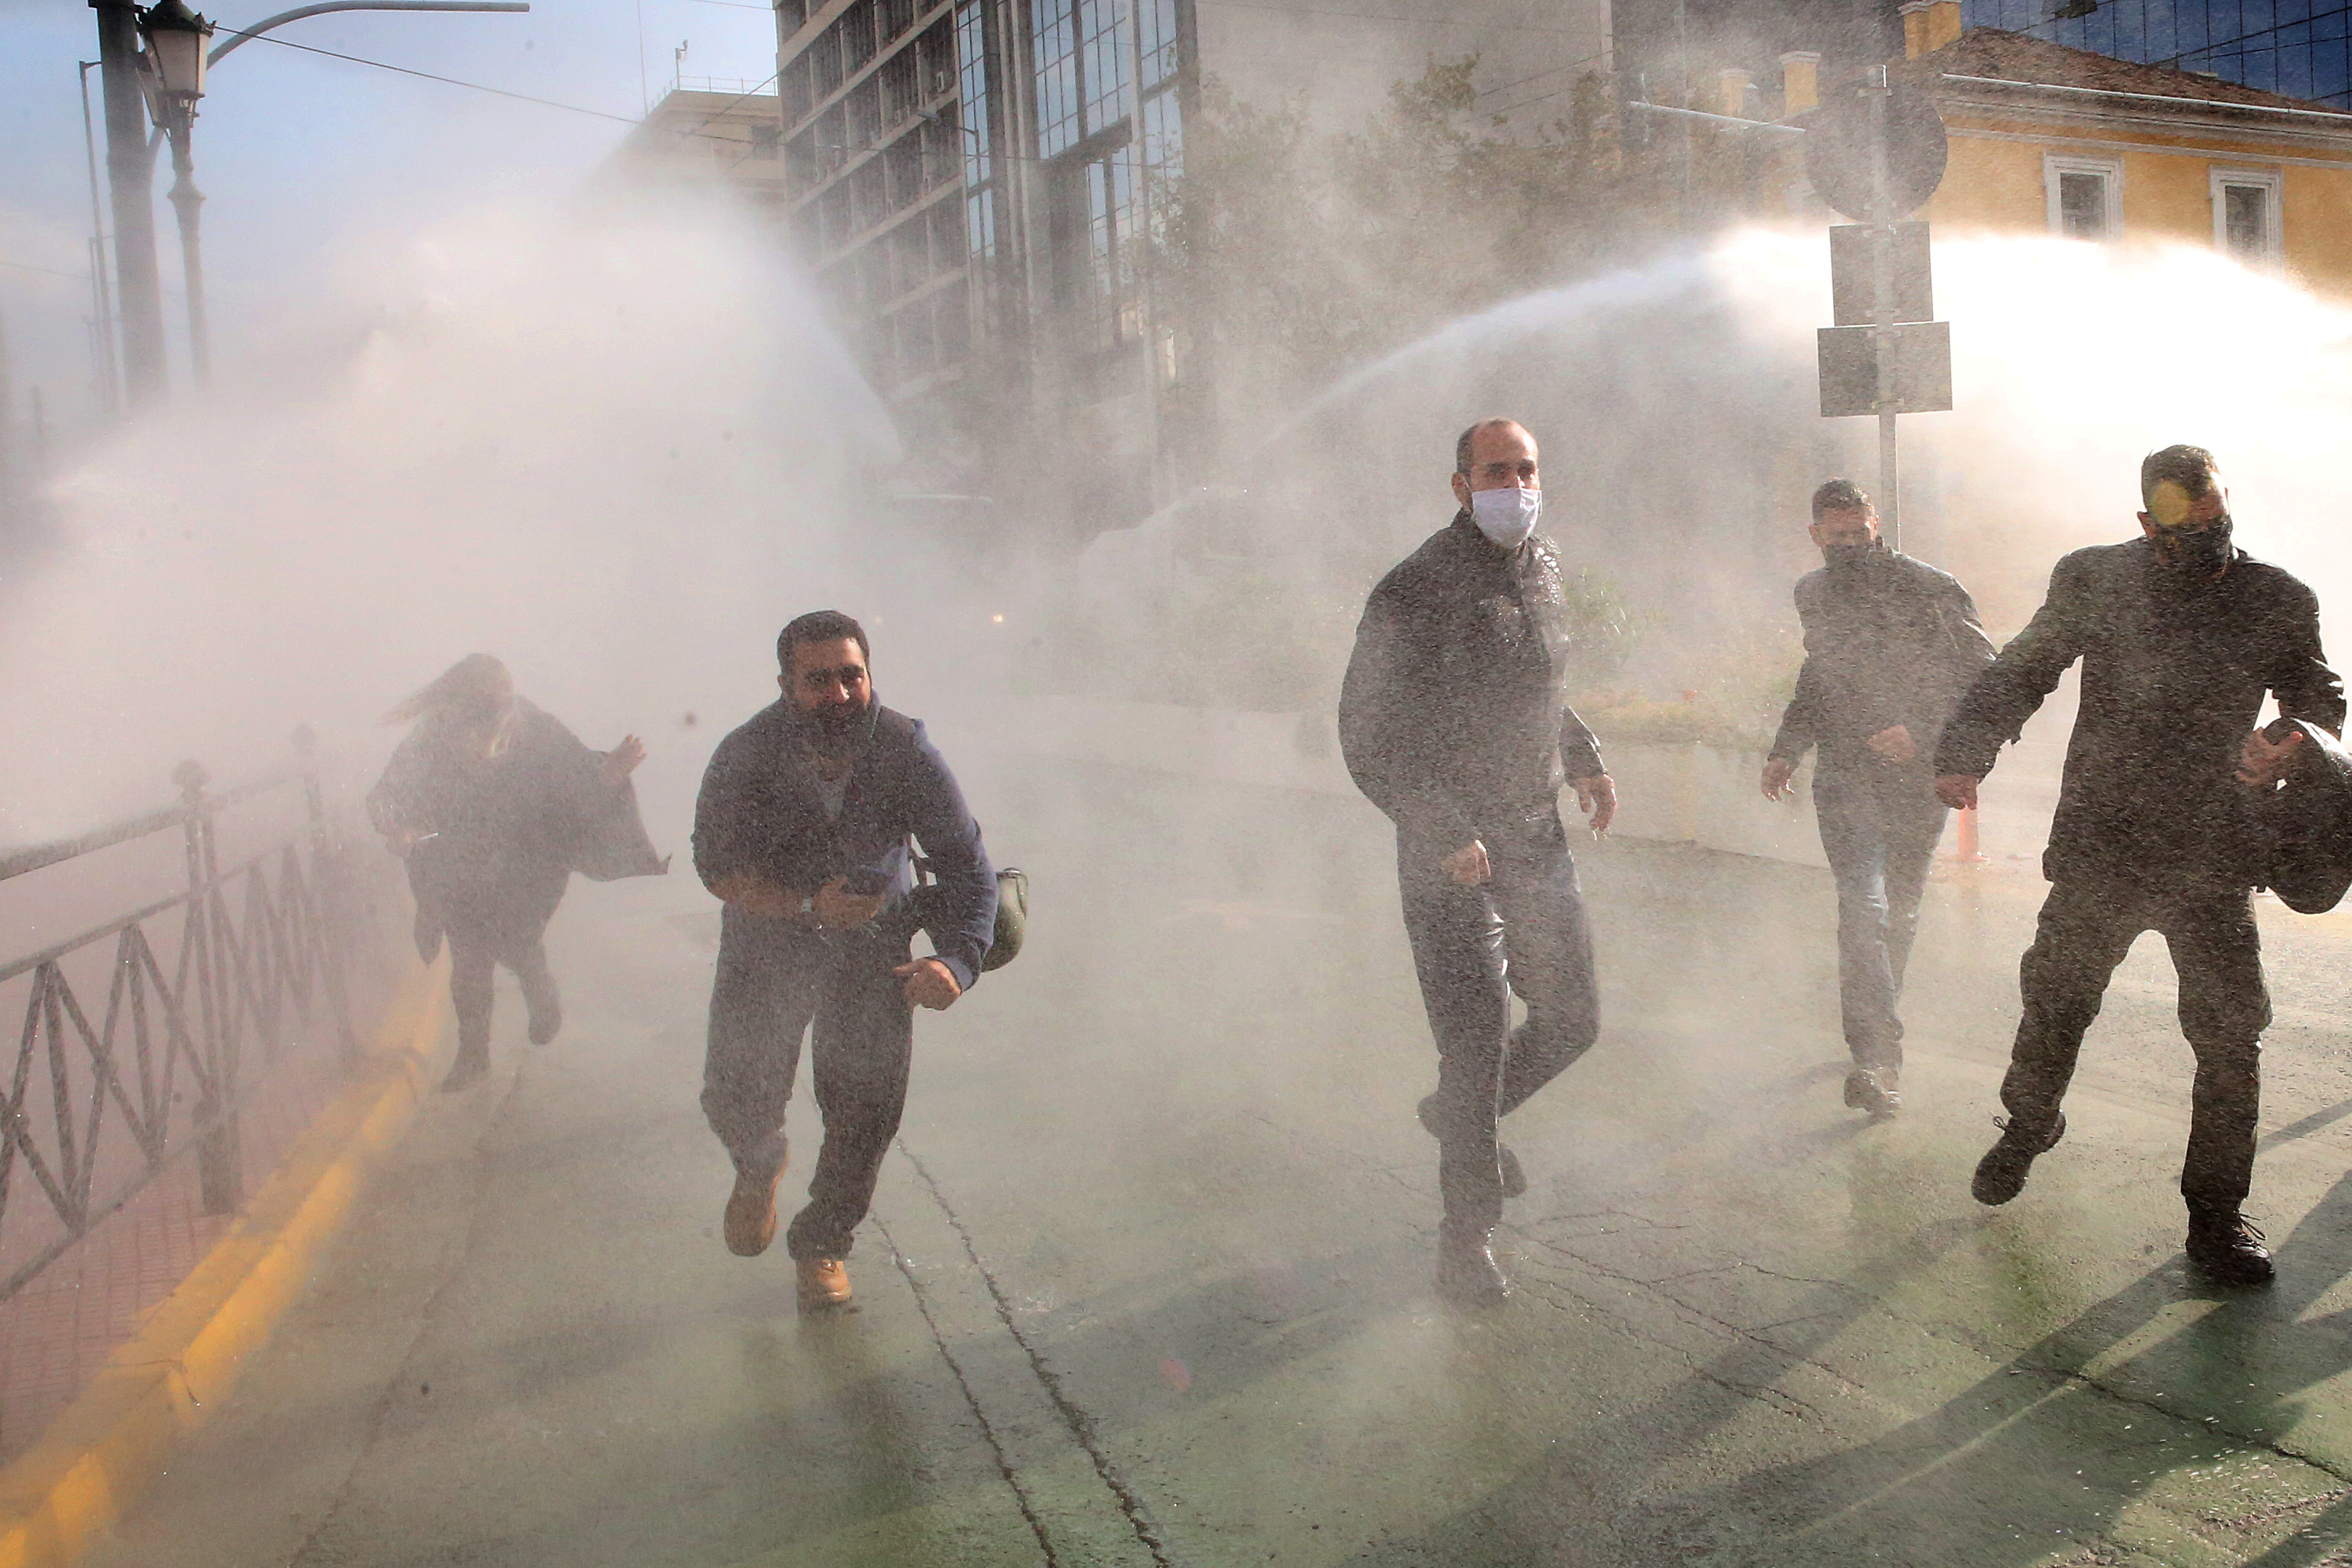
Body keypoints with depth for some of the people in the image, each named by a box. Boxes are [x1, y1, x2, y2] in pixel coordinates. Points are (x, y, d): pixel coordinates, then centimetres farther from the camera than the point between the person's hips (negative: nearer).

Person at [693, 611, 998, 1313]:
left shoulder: (907, 754, -21)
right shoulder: (745, 757, -21)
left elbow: (968, 865, -18)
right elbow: (718, 865, -18)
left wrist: (958, 959, -35)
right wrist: (810, 904, -34)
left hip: (872, 945, 0)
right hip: (767, 943, 0)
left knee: (868, 1109, -1)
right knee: (736, 1098, -4)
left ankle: (822, 1242, 26)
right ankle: (759, 1170, 35)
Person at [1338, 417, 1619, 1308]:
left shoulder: (1546, 572, 8)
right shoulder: (1416, 592, -15)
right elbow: (1368, 738, -14)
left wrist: (1584, 760, 11)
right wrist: (1444, 833, -21)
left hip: (1539, 838, 7)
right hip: (1451, 853, -7)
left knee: (1573, 1019, 14)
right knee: (1476, 1044, -6)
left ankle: (1463, 1115, 42)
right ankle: (1467, 1239, 12)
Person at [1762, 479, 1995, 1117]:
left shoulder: (1930, 589, -6)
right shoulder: (1813, 594, 9)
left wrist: (1923, 734, -19)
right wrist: (1785, 751, 17)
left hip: (1917, 778, -1)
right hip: (1845, 775, 1)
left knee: (1899, 911, 11)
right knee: (1863, 909, -15)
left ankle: (1874, 1035, 30)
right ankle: (1879, 1058, -20)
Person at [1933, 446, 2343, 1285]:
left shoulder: (2277, 601, 2)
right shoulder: (2094, 580, 0)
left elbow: (2320, 702, 7)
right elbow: (2018, 675, 4)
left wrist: (2285, 748, -17)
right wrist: (1963, 753, -12)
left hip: (2213, 861, 0)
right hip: (2098, 849, 0)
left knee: (2230, 1033, -2)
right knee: (2054, 1004, 11)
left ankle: (2216, 1213, 13)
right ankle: (2027, 1129, 40)